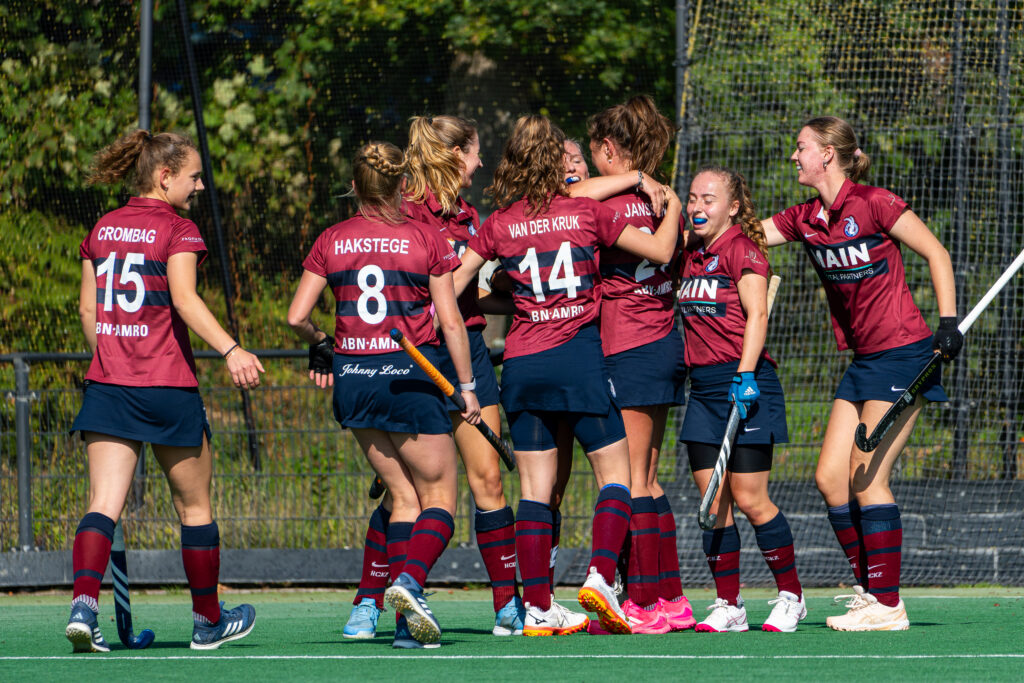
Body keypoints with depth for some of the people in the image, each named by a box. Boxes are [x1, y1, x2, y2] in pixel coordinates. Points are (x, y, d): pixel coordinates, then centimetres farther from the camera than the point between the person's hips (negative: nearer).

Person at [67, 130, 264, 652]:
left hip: (106, 384, 5)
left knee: (103, 505, -4)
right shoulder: (177, 230, -7)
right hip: (168, 384, -5)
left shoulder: (102, 229, 11)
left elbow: (88, 307, 15)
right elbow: (184, 299, -20)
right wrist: (231, 350, -27)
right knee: (194, 506, 12)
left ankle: (83, 604, -27)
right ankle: (208, 621, 24)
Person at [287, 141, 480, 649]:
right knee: (439, 496, 5)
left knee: (403, 496, 13)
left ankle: (407, 623, 4)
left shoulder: (332, 241, 3)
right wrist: (467, 387, 1)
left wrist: (320, 345, 22)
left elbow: (296, 317, 2)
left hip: (352, 379, 4)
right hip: (409, 376, -4)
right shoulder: (426, 240, -4)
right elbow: (451, 321, -6)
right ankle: (410, 580, -23)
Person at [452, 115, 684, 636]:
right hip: (578, 358, -3)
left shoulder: (498, 225, 4)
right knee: (614, 474, 5)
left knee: (535, 487, 5)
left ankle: (537, 609, 1)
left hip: (521, 365, 3)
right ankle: (600, 574, -15)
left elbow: (450, 285, 5)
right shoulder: (587, 212, -1)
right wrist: (673, 208, 22)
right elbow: (660, 251, 4)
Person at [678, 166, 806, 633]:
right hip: (703, 385, 7)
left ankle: (791, 595, 6)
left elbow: (757, 314, -16)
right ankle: (727, 605, 6)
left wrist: (744, 376, -22)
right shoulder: (692, 255, 15)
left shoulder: (742, 249, -8)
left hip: (744, 381, -7)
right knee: (712, 502, 2)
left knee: (749, 499, -7)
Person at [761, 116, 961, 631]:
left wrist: (949, 322, -14)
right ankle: (869, 590, 12)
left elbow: (937, 254, -7)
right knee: (830, 478, 3)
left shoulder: (873, 204, -12)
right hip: (863, 362, 8)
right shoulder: (805, 220, 9)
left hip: (903, 352, -8)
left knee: (867, 476, -11)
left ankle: (887, 605, -8)